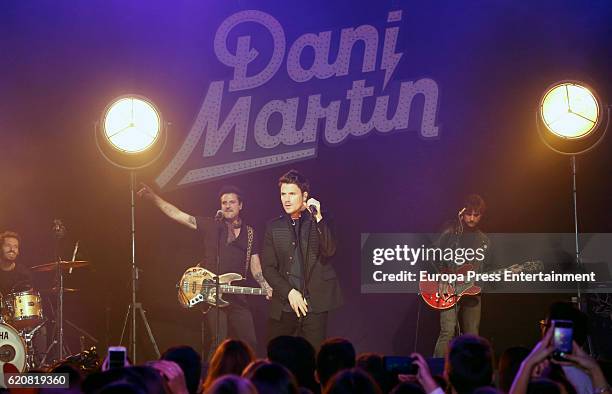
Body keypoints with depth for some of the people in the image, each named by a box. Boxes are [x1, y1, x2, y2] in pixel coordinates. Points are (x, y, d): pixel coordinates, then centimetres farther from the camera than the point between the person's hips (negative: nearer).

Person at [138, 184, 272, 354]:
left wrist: (265, 287, -5)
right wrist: (153, 197, -8)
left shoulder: (249, 233, 14)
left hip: (237, 298, 3)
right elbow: (177, 215, 1)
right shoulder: (210, 226, 7)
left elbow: (255, 266, 13)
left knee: (249, 344, 1)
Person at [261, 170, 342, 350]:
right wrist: (289, 292, -5)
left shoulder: (318, 223, 6)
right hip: (283, 306, 2)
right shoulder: (274, 227, 11)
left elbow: (329, 251, -11)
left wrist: (319, 218, -19)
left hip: (314, 304, -2)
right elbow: (268, 267, 8)